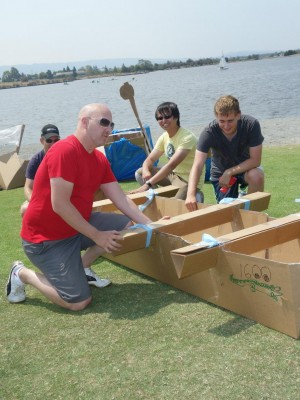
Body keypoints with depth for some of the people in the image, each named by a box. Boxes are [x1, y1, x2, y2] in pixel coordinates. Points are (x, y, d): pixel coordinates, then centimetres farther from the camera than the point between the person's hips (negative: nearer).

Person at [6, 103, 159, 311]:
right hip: (46, 237, -8)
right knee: (79, 301, -11)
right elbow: (60, 205, -28)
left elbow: (121, 198, 2)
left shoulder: (100, 159, 3)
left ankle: (82, 267, 14)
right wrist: (97, 236, -21)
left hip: (78, 225, 9)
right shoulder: (64, 151, -25)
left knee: (127, 226, -3)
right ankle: (22, 274, 10)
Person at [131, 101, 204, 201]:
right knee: (139, 173, -1)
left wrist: (148, 184, -38)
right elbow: (150, 159, 3)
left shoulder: (187, 137, -22)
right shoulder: (163, 137, 3)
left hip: (188, 180, -8)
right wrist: (145, 171, -24)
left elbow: (172, 164, -32)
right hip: (173, 175, 8)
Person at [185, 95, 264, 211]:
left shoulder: (251, 124, -27)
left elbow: (255, 160, -23)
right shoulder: (209, 132, -27)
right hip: (220, 173, 0)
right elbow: (197, 165, -35)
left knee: (256, 176, -33)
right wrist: (191, 194, -49)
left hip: (245, 168, 0)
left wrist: (229, 172, -28)